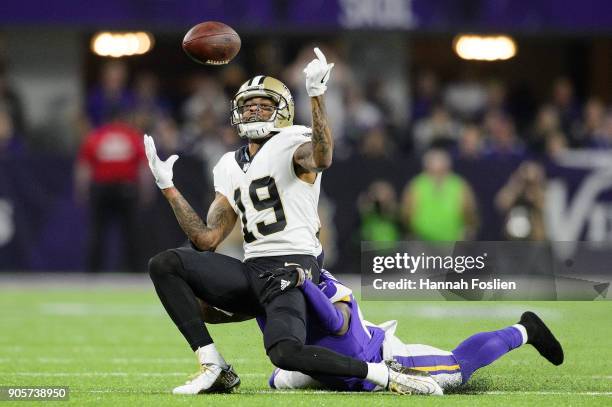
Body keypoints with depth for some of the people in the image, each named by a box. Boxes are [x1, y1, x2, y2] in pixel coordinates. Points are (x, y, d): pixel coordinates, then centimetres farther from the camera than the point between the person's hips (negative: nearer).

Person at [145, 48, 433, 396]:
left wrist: (316, 96, -36)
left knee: (285, 352, -32)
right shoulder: (230, 168, 20)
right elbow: (207, 240, 16)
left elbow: (322, 159, -27)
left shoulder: (292, 144, 1)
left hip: (291, 269, -7)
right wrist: (168, 188, 15)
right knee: (165, 265, -7)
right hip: (251, 273, 7)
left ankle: (385, 375, -16)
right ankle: (214, 369, -9)